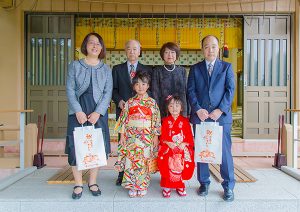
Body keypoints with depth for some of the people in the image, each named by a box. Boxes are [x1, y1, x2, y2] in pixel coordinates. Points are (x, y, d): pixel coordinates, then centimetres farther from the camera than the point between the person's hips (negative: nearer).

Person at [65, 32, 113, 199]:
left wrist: (97, 112, -13)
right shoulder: (75, 66, 5)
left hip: (98, 112, 1)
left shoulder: (106, 69, 8)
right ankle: (78, 184, 13)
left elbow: (108, 93, 0)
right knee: (76, 146, 0)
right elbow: (70, 90, -2)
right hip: (78, 112, -1)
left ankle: (93, 182, 19)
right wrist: (78, 111, -14)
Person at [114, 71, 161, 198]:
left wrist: (156, 136, -1)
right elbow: (124, 119, 6)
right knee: (131, 160, 2)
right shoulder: (129, 103, 6)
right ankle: (132, 186, 14)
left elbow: (156, 120, 2)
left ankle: (142, 187, 16)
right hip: (131, 136, 1)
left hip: (147, 137, -1)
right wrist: (122, 135, 3)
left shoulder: (152, 102, 2)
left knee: (144, 161, 2)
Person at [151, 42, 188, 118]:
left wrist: (185, 112, 1)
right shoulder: (157, 71, 3)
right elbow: (155, 93, 0)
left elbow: (184, 91, 9)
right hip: (163, 111, -2)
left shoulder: (182, 70, 9)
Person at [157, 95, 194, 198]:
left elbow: (189, 136, 3)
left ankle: (180, 186, 13)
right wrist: (168, 143, -15)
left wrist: (184, 143, -14)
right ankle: (167, 186, 4)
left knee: (181, 166, -10)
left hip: (183, 149, 0)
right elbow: (162, 137, 3)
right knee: (168, 166, -14)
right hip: (168, 148, 0)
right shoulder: (166, 121, 6)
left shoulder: (185, 121, 6)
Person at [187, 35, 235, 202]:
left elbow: (230, 90, 0)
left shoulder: (227, 67, 10)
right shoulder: (195, 68, 12)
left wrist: (220, 110, -12)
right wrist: (198, 109, -10)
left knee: (225, 151, 0)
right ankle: (204, 183, 22)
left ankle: (228, 186, 14)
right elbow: (191, 91, 4)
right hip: (200, 115, 2)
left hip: (221, 115, -1)